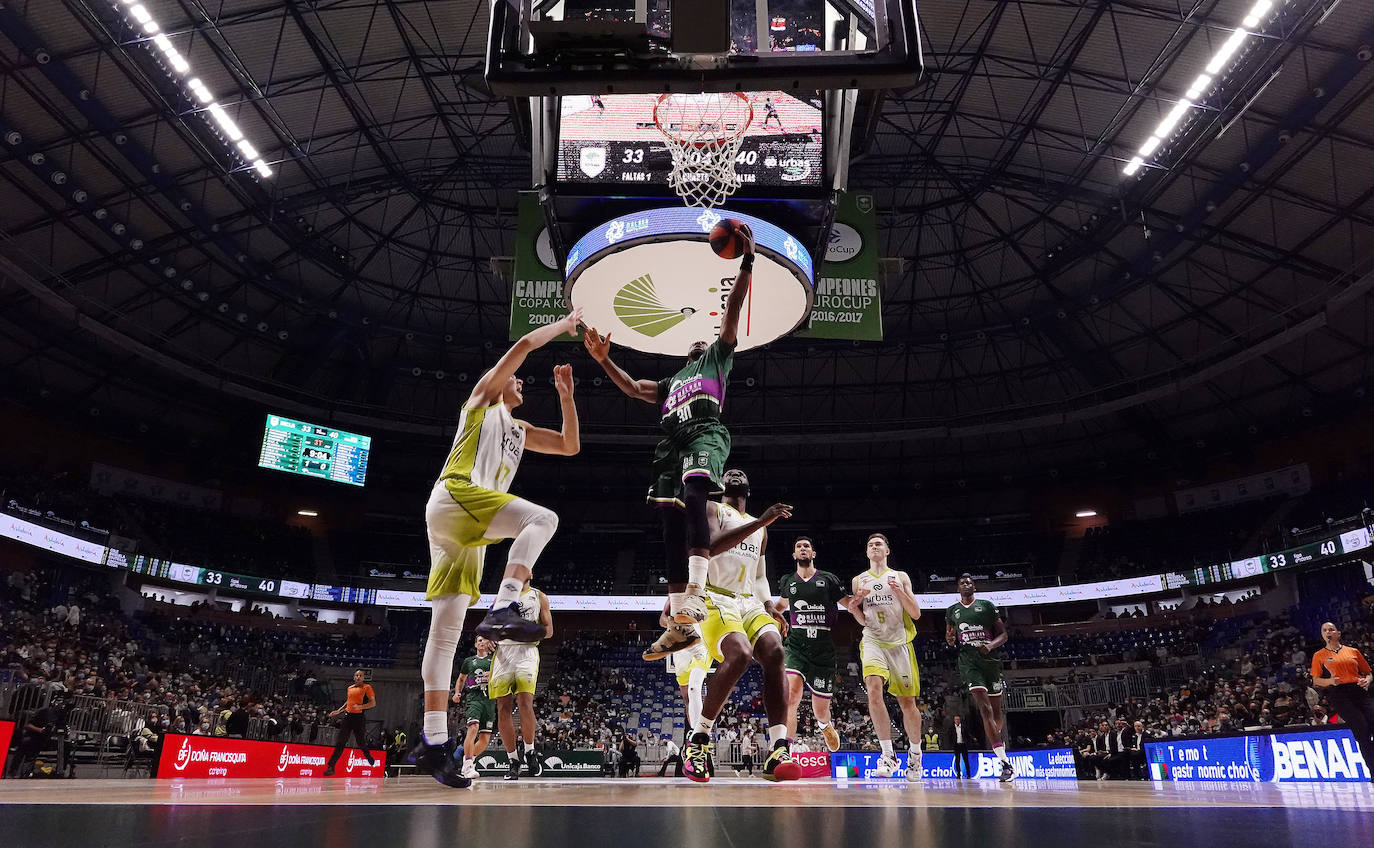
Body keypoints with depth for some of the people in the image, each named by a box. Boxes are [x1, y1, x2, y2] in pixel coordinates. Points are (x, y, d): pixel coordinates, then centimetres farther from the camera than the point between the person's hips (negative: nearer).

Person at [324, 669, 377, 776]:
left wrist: (360, 706, -18)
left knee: (360, 742, 4)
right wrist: (338, 711, 24)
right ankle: (331, 767, -3)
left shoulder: (367, 687, -1)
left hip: (359, 717, -4)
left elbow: (373, 703, -6)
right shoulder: (350, 688, 15)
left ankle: (370, 759, 30)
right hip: (348, 716, 4)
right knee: (340, 743, -3)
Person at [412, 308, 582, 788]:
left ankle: (433, 740, -2)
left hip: (466, 530, 8)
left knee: (447, 629, 0)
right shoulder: (483, 397, 14)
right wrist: (566, 324, 18)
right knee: (542, 518, -25)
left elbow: (570, 446, 30)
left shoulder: (520, 431, 34)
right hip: (454, 496, -8)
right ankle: (503, 611, -37)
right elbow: (524, 344, 5)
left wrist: (566, 397, 25)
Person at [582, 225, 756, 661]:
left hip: (704, 433, -6)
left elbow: (733, 309, 16)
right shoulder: (669, 383, 40)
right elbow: (632, 387, 33)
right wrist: (604, 360, 23)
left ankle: (694, 596, -43)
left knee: (693, 498, -33)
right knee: (672, 527, -5)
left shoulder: (717, 356, 26)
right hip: (671, 443, 6)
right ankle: (681, 624, -6)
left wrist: (747, 260, 8)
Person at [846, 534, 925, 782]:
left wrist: (900, 592, -12)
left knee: (907, 701, 5)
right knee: (873, 687, -26)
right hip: (873, 641, 0)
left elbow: (916, 614, 3)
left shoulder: (900, 577, 7)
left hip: (900, 643, 0)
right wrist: (854, 609, -9)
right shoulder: (859, 580, 11)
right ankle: (888, 754, -23)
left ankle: (915, 753, 28)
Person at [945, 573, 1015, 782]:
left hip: (990, 658, 1)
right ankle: (1005, 763, -22)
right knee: (984, 707, -17)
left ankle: (995, 738, 38)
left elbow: (1003, 634, 6)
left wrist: (991, 645, -13)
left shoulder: (987, 606, 7)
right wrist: (950, 638, -2)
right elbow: (950, 638, 23)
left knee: (996, 709, 7)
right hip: (968, 660, -1)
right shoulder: (952, 611, 13)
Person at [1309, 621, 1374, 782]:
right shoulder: (1319, 655, 13)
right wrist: (1330, 681, -9)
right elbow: (1315, 681, 11)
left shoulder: (1353, 651, 19)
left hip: (1359, 691, 2)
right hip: (1338, 694, -2)